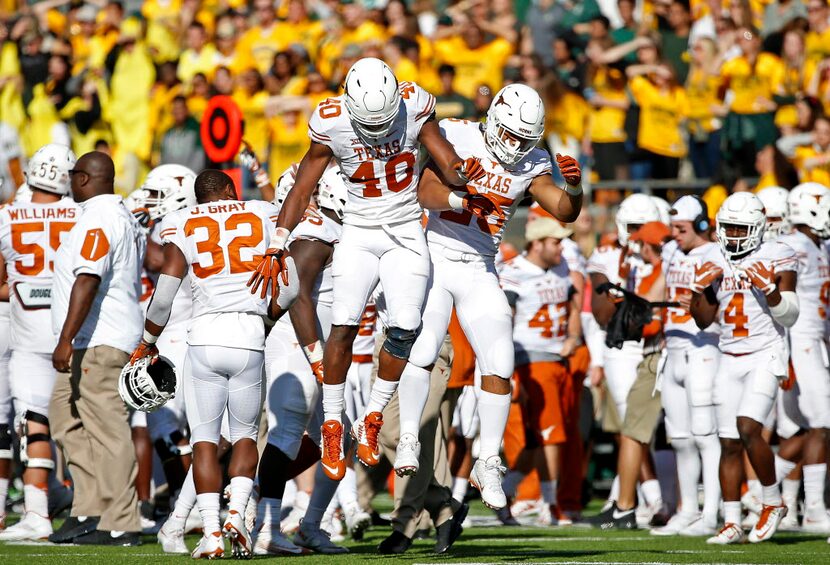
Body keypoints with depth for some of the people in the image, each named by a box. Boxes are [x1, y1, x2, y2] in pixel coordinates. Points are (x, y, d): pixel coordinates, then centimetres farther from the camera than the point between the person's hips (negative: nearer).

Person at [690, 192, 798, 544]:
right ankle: (732, 523, 7)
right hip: (730, 359, 5)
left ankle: (773, 503, -1)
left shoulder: (776, 259, -4)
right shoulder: (713, 262, 9)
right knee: (729, 443, 2)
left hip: (766, 356, -5)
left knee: (748, 428, -20)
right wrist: (700, 288, -1)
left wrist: (769, 287, -22)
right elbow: (703, 320, 15)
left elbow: (789, 317, -6)